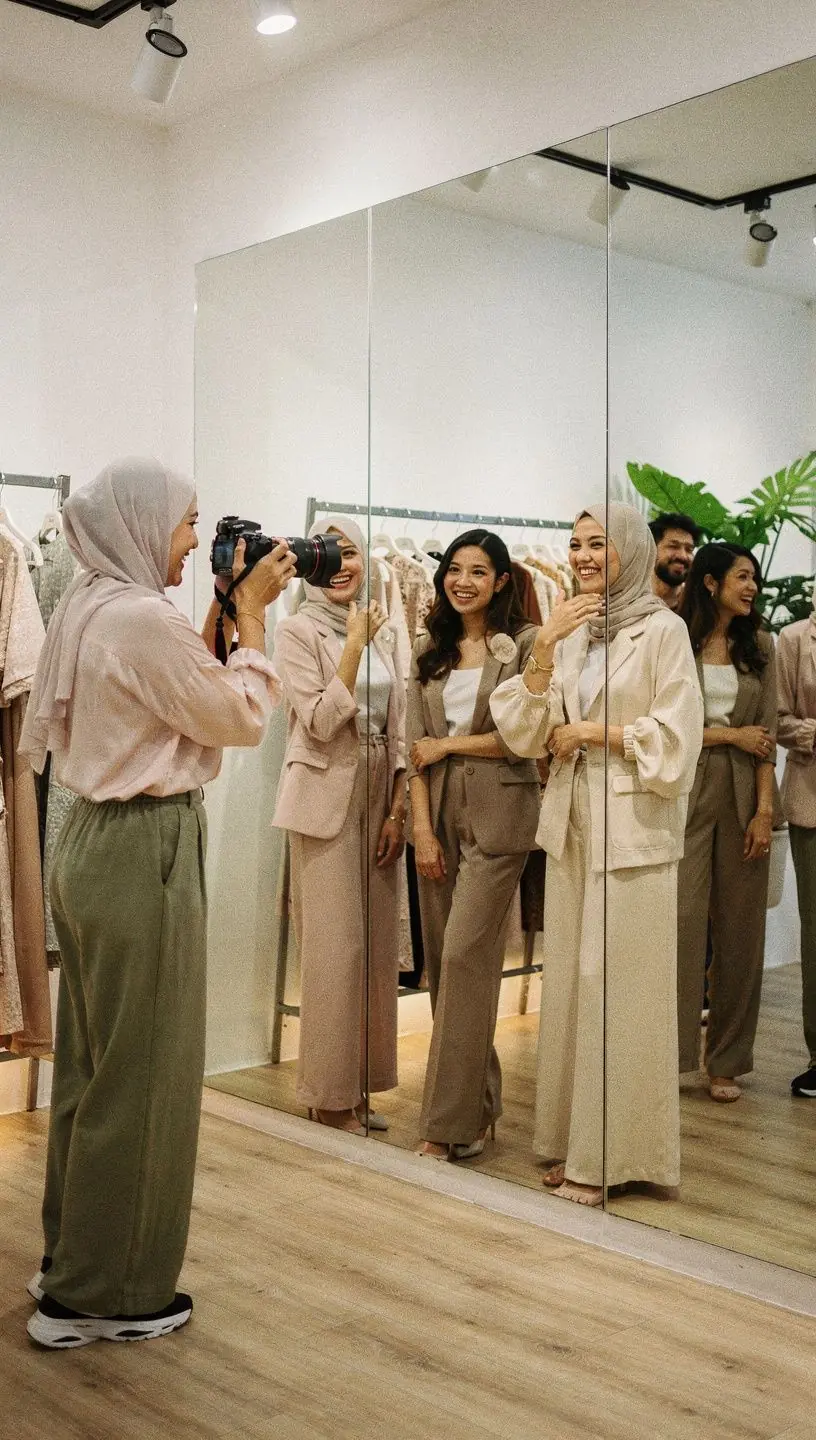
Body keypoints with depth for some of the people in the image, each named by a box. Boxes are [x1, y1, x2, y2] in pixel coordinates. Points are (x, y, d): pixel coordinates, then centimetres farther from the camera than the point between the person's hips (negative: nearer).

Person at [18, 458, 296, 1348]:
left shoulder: (88, 610, 11)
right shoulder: (142, 616, -18)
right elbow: (241, 717, -11)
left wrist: (223, 611, 12)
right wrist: (251, 613, -4)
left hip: (94, 841, 10)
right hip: (145, 851, -10)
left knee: (94, 1063, 18)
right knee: (142, 1072, 1)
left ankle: (72, 1258, 31)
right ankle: (103, 1294, 14)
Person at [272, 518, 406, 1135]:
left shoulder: (384, 632, 11)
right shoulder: (298, 630, -5)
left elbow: (398, 724, 10)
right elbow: (320, 722, -14)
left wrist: (399, 807, 3)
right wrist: (354, 645, -18)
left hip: (380, 796, 6)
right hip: (327, 797, -6)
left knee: (377, 944, 9)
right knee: (334, 946, -3)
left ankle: (361, 1085, 22)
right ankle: (330, 1093, 10)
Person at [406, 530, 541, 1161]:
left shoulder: (524, 643, -2)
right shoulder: (429, 651, 14)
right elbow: (414, 747, 8)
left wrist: (448, 744, -2)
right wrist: (422, 827, -1)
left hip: (497, 815, -5)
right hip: (437, 810, 5)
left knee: (465, 956, -9)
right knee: (442, 960, 6)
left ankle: (454, 1121, -1)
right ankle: (478, 1103, 20)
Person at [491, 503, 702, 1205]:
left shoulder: (661, 629, -4)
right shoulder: (568, 633, 12)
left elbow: (677, 735, -11)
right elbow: (523, 732, 5)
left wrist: (591, 732, -7)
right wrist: (544, 647, -6)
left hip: (633, 829, -6)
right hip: (571, 824, 6)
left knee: (620, 989, -2)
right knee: (569, 984, 8)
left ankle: (614, 1152, 9)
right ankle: (573, 1142, 19)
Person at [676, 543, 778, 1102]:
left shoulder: (759, 645, 10)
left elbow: (768, 733, 4)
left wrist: (765, 810, -4)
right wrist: (730, 735, -5)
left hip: (744, 798, 3)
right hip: (686, 794, -3)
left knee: (740, 931, 5)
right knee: (682, 924, -4)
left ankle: (728, 1062, 16)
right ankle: (671, 1055, 6)